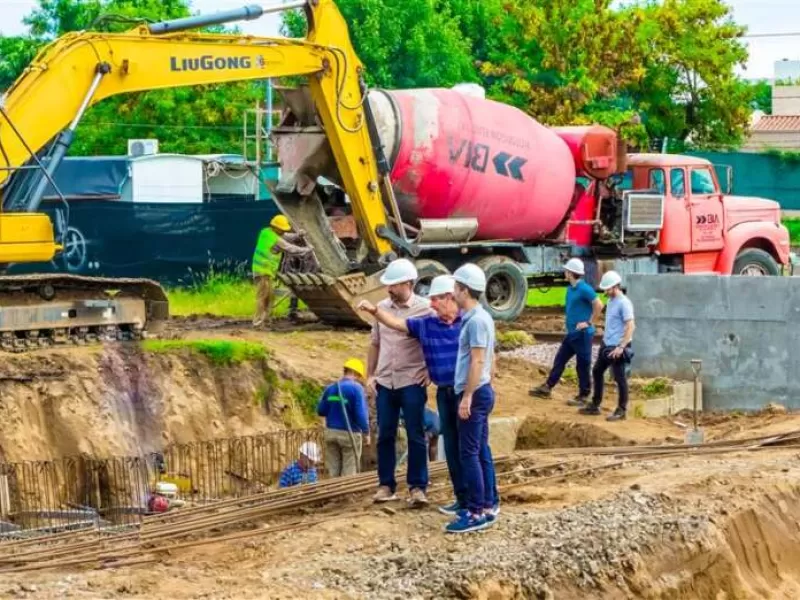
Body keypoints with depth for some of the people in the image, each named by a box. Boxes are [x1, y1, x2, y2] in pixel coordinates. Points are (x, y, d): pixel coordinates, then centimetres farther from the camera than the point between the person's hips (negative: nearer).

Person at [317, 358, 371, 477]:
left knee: (333, 471, 11)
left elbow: (320, 411, 8)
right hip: (350, 434, -5)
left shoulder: (330, 388, 5)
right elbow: (361, 413, -17)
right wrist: (366, 432, -5)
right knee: (349, 472, 2)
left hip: (331, 433, 5)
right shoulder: (356, 388, -12)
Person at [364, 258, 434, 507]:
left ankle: (417, 487, 4)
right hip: (385, 383, 4)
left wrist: (431, 370, -7)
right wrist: (370, 374, 10)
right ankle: (386, 485, 15)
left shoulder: (425, 309, -7)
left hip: (412, 383, -4)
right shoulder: (381, 308, 7)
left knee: (416, 436, -1)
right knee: (385, 435, 7)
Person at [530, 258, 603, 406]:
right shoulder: (570, 288, 10)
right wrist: (569, 322, 14)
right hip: (572, 333, 9)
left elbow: (599, 305, -23)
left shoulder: (584, 289, -18)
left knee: (583, 365, 0)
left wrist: (589, 322, -18)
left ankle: (583, 397, 8)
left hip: (582, 334, -9)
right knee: (559, 360, 13)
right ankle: (547, 388, 19)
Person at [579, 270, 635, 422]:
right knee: (597, 372, 15)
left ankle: (621, 410, 6)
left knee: (620, 378, -2)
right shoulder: (610, 301, 12)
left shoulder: (624, 303, -16)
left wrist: (621, 347, -24)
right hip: (606, 345, 10)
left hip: (617, 347, -10)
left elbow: (630, 327, -21)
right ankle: (595, 406, 24)